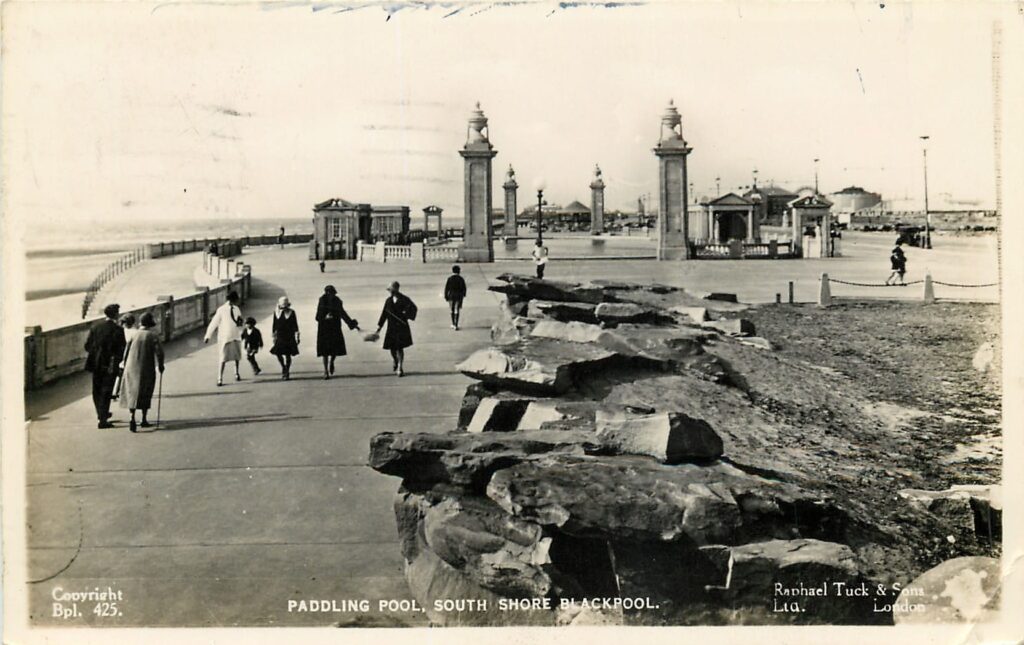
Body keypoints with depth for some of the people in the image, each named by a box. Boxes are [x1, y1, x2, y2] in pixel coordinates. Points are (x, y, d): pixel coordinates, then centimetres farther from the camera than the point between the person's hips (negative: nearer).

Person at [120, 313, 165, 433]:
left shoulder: (134, 334, 2)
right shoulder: (153, 336, -6)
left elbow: (126, 351, 3)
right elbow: (159, 352, -14)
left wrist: (125, 366, 14)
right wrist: (160, 365, 2)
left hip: (132, 368, 2)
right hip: (147, 369, -2)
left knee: (132, 393, 6)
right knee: (145, 395, 13)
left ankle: (132, 418, -13)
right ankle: (144, 419, 18)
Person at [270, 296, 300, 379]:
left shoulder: (291, 312, -3)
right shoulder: (276, 313, 4)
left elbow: (295, 325, 0)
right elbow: (274, 325, 11)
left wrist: (297, 336, -2)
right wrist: (274, 335, 10)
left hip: (289, 337, -2)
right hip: (280, 337, 2)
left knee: (288, 355, 1)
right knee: (278, 353, -6)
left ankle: (287, 372, 12)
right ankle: (283, 367, 19)